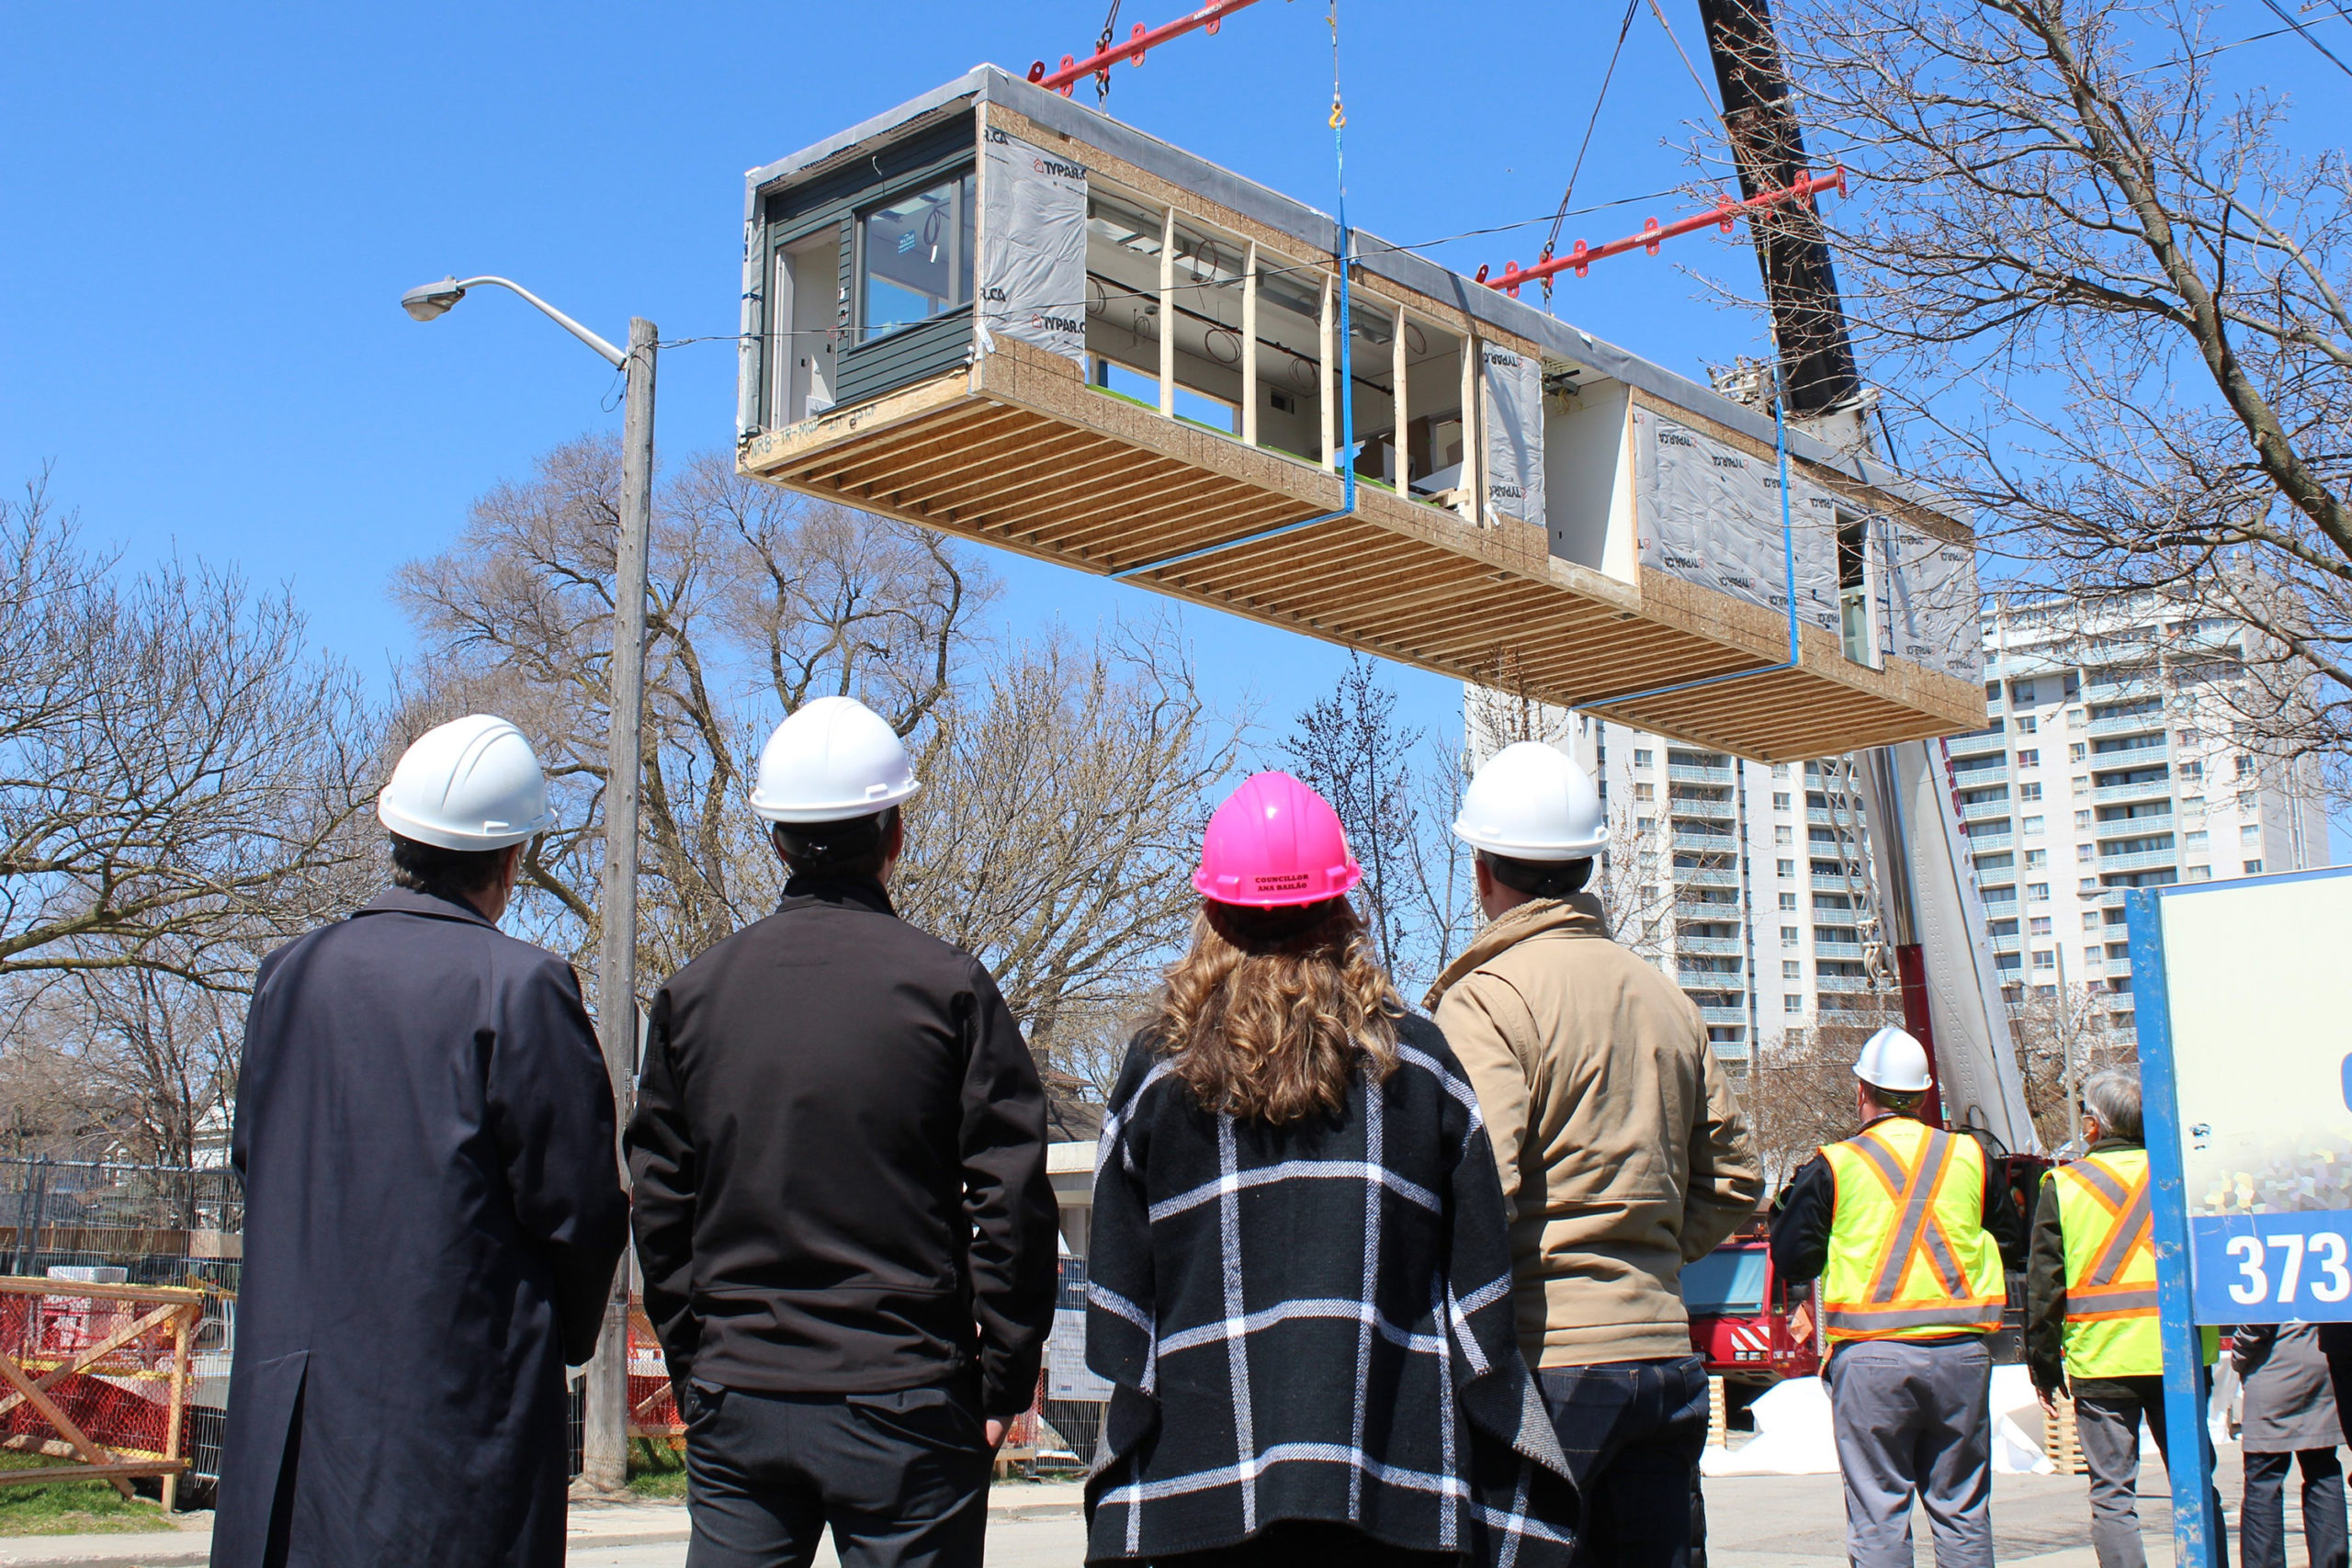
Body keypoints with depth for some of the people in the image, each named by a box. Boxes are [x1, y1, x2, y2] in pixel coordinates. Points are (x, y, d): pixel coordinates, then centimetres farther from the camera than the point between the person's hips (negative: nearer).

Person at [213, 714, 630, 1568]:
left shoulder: (289, 973, 3)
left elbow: (251, 1158, 12)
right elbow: (580, 1202, -10)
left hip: (286, 1402, 6)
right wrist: (565, 1332, 9)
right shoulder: (518, 987, -13)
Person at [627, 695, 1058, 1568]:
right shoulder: (948, 986, -6)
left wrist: (693, 1368, 14)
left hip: (735, 1405, 3)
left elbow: (659, 1209, 7)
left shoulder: (694, 994, 5)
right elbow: (1013, 1201, -8)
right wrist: (1003, 1382, 0)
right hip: (904, 1405, -3)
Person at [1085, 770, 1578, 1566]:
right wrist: (1506, 1503, 8)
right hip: (1396, 1493, 0)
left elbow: (1118, 1308, 3)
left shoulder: (1156, 1068, 3)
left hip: (1199, 1486, 0)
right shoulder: (1417, 1059, 4)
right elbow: (1479, 1288, 2)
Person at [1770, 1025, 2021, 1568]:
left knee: (1878, 1516, 1)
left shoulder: (1833, 1166, -2)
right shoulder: (1969, 1156, 8)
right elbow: (2008, 1243, 17)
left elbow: (1792, 1262, -1)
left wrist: (1787, 1206, 17)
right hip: (1961, 1354, 3)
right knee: (1963, 1512, 11)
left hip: (1871, 1357, -3)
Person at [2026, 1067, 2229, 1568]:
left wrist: (2044, 1367, 6)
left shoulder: (2063, 1185, -2)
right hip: (2179, 1357, 2)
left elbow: (2044, 1286, -1)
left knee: (2112, 1497, 1)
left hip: (2100, 1362, -2)